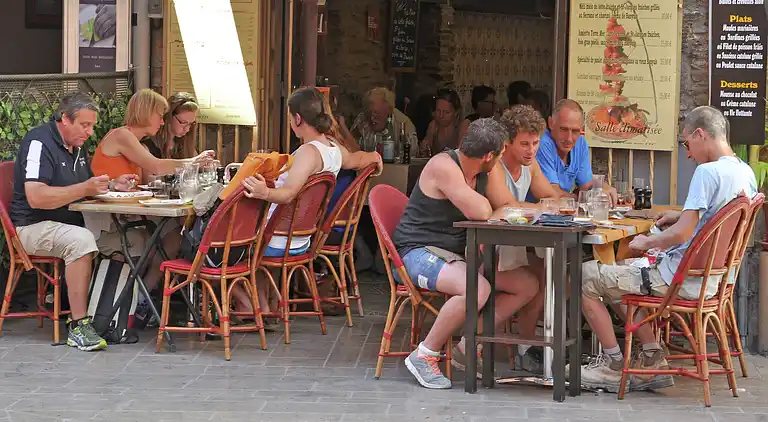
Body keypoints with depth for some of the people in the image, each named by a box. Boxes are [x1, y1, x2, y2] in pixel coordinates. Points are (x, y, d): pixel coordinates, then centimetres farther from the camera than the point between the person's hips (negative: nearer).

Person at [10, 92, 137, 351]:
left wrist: (111, 185, 6)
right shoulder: (39, 142, -14)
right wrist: (84, 189, -27)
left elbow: (86, 188, 27)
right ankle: (78, 326, -35)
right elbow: (35, 198, -26)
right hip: (34, 227, -9)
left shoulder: (77, 147, 15)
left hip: (70, 224, 9)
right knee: (81, 240, -37)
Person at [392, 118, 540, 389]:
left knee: (528, 285, 2)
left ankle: (467, 348, 4)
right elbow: (480, 212, -26)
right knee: (478, 290, -36)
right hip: (419, 252, -9)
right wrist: (486, 208, -2)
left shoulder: (489, 171, 5)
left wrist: (491, 217, -16)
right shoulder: (444, 166, -22)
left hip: (459, 254, 9)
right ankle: (424, 355, -19)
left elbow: (509, 207, 6)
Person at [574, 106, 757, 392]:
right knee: (627, 271, 30)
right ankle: (653, 359, 22)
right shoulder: (746, 173, 6)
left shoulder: (707, 172, -23)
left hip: (681, 281, -10)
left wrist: (646, 242, -11)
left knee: (585, 277, -2)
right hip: (712, 279, 10)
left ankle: (614, 364, 8)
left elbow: (683, 234, -27)